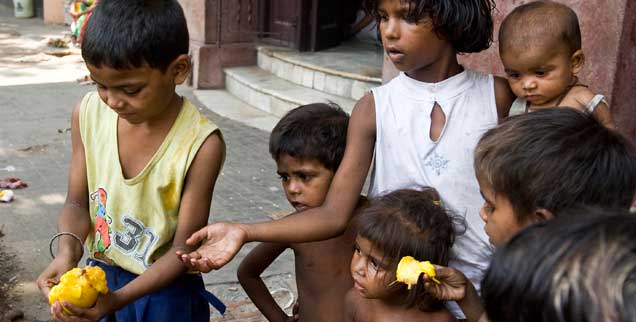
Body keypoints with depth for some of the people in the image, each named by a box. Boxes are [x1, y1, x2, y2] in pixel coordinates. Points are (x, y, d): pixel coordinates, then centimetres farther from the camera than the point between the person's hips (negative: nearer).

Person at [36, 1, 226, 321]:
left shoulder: (201, 145, -25)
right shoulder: (87, 114, -12)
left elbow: (184, 249, -19)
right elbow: (77, 203, -3)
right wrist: (67, 250, -23)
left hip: (166, 289, -3)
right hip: (98, 278, 4)